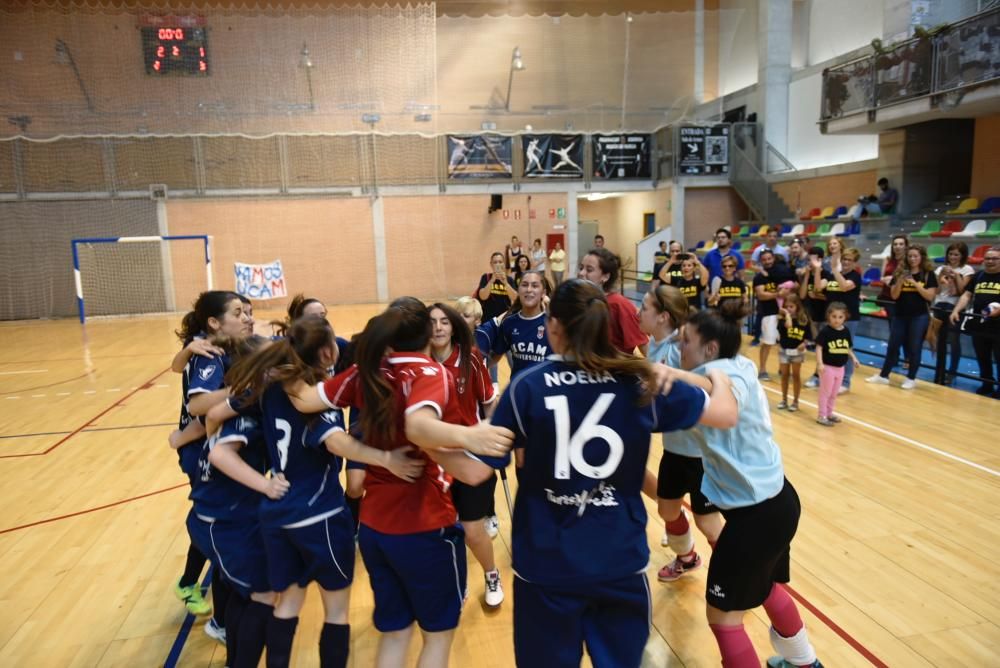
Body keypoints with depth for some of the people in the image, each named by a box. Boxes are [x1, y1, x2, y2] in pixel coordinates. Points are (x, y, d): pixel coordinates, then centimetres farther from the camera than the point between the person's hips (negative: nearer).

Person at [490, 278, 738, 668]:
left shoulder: (528, 386, -12)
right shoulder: (640, 382, -7)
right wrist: (718, 377, 21)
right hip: (620, 560, 2)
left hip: (546, 564, -1)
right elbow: (725, 414, 2)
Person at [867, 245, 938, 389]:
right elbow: (894, 295, -2)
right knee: (893, 346, 9)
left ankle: (911, 379, 16)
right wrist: (900, 281, -18)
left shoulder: (928, 274, -3)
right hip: (900, 315, 3)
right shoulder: (900, 272, 3)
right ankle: (883, 376, 17)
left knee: (914, 348, 4)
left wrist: (915, 283, -17)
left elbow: (930, 296, -10)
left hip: (919, 317, -3)